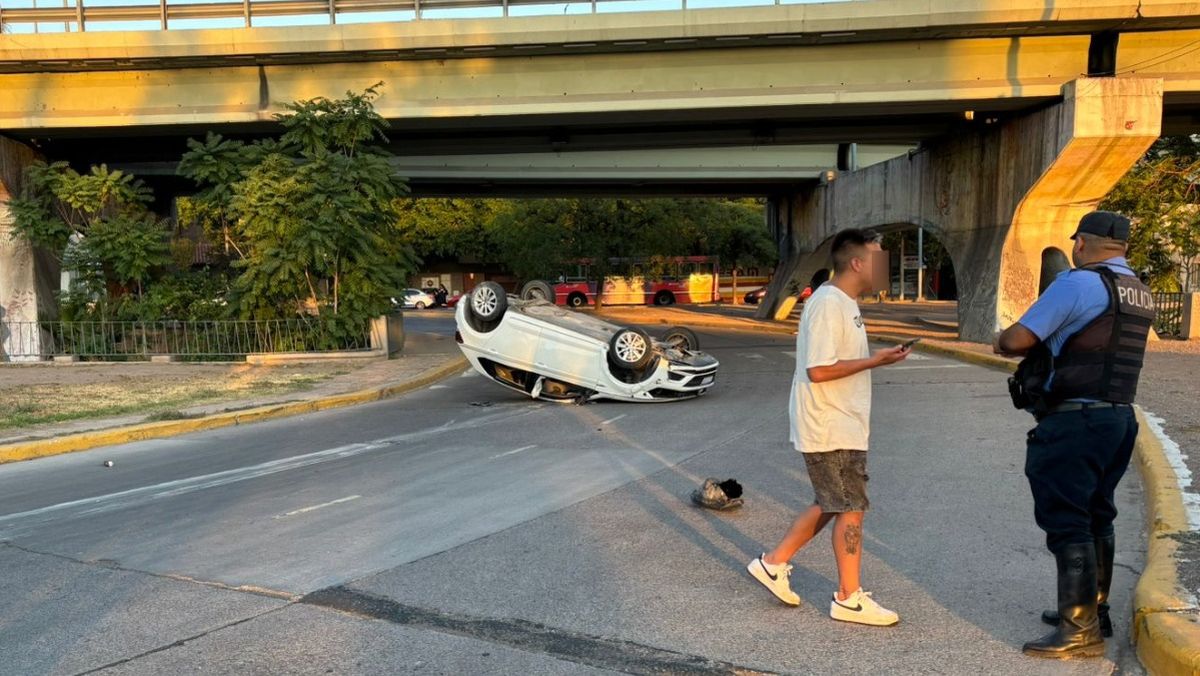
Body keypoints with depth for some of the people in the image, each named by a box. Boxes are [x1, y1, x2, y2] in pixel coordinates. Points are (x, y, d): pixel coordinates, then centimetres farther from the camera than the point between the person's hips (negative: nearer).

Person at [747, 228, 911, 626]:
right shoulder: (828, 304, -20)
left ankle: (774, 563, 26)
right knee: (851, 508, 0)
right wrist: (874, 360, -19)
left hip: (843, 427, 10)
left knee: (832, 506, 17)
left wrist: (877, 358, 7)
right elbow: (818, 370, -25)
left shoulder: (845, 303, 13)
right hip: (830, 430, -10)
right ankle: (849, 598, 13)